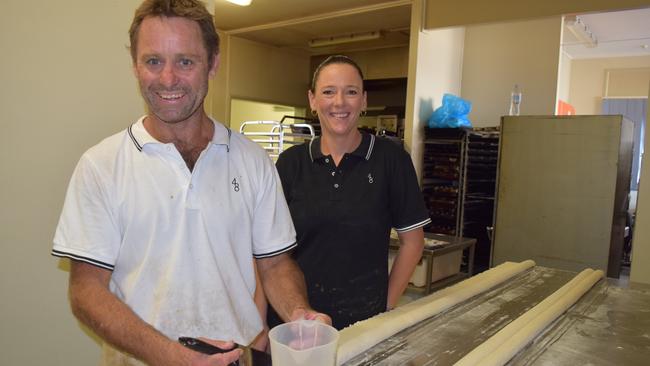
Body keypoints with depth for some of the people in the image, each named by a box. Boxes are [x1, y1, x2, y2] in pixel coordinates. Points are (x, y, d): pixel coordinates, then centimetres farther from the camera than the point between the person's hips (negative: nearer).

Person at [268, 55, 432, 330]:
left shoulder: (390, 158, -6)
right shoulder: (290, 162, -1)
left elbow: (412, 240, -1)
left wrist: (387, 305, -3)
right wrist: (261, 314, -6)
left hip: (365, 319, -1)